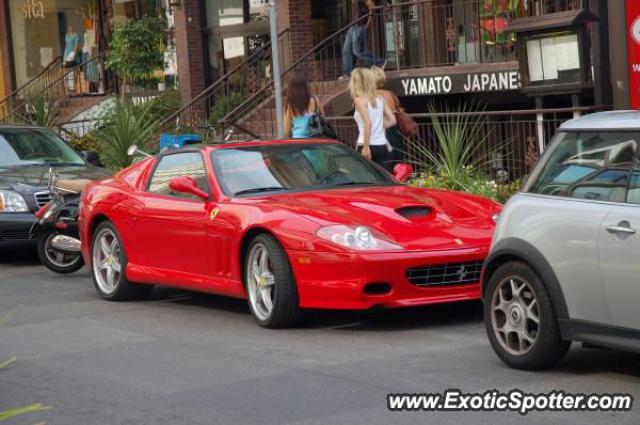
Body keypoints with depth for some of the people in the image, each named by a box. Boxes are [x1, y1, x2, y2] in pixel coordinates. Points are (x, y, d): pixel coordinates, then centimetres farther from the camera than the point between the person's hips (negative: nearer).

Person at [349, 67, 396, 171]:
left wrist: (366, 147, -18)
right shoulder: (380, 99, 11)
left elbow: (367, 123, -18)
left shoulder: (359, 100, -6)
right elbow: (392, 120, 10)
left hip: (368, 146, -5)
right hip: (382, 146, 5)